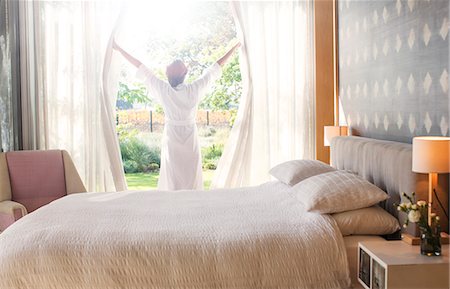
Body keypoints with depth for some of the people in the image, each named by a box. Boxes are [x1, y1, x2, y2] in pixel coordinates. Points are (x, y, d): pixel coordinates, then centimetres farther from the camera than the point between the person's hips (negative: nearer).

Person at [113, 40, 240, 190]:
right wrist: (236, 46, 7)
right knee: (192, 177, 6)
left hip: (171, 139, 1)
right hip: (190, 140, 0)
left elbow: (141, 67, -3)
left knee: (171, 179, 6)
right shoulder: (194, 89, -13)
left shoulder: (163, 89, -12)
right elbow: (217, 67, -3)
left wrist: (119, 49, 7)